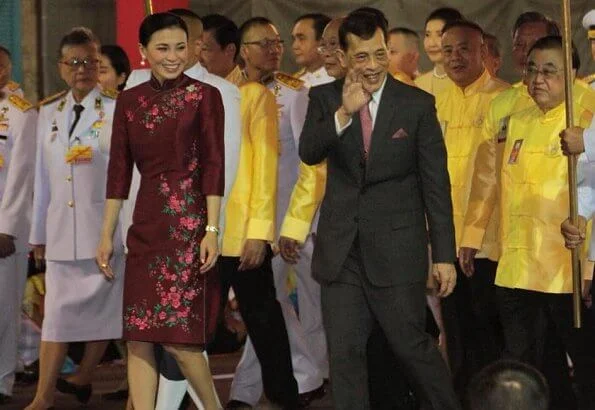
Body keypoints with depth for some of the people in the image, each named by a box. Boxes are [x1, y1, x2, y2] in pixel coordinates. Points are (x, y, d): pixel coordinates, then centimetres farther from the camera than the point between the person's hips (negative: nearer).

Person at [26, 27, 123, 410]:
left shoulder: (116, 111, -4)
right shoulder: (49, 113, 12)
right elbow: (43, 175, 14)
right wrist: (38, 232, 15)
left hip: (104, 227, -4)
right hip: (61, 229, 4)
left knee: (104, 306, 3)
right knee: (58, 310, 3)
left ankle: (84, 377, 17)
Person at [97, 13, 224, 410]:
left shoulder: (204, 96, -2)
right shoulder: (129, 100, 10)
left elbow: (213, 167, -6)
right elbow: (119, 171, 11)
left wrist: (212, 230, -12)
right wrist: (107, 235, 10)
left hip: (187, 224, -5)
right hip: (145, 227, 5)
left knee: (179, 334, -7)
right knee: (138, 336, 1)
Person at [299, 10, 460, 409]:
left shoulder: (417, 104, -3)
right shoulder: (324, 99, 3)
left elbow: (436, 184, -2)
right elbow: (308, 152, -12)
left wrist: (444, 254, -5)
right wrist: (343, 114, -28)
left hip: (396, 247, -3)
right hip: (341, 248, 3)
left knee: (411, 344, 2)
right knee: (344, 353, 7)